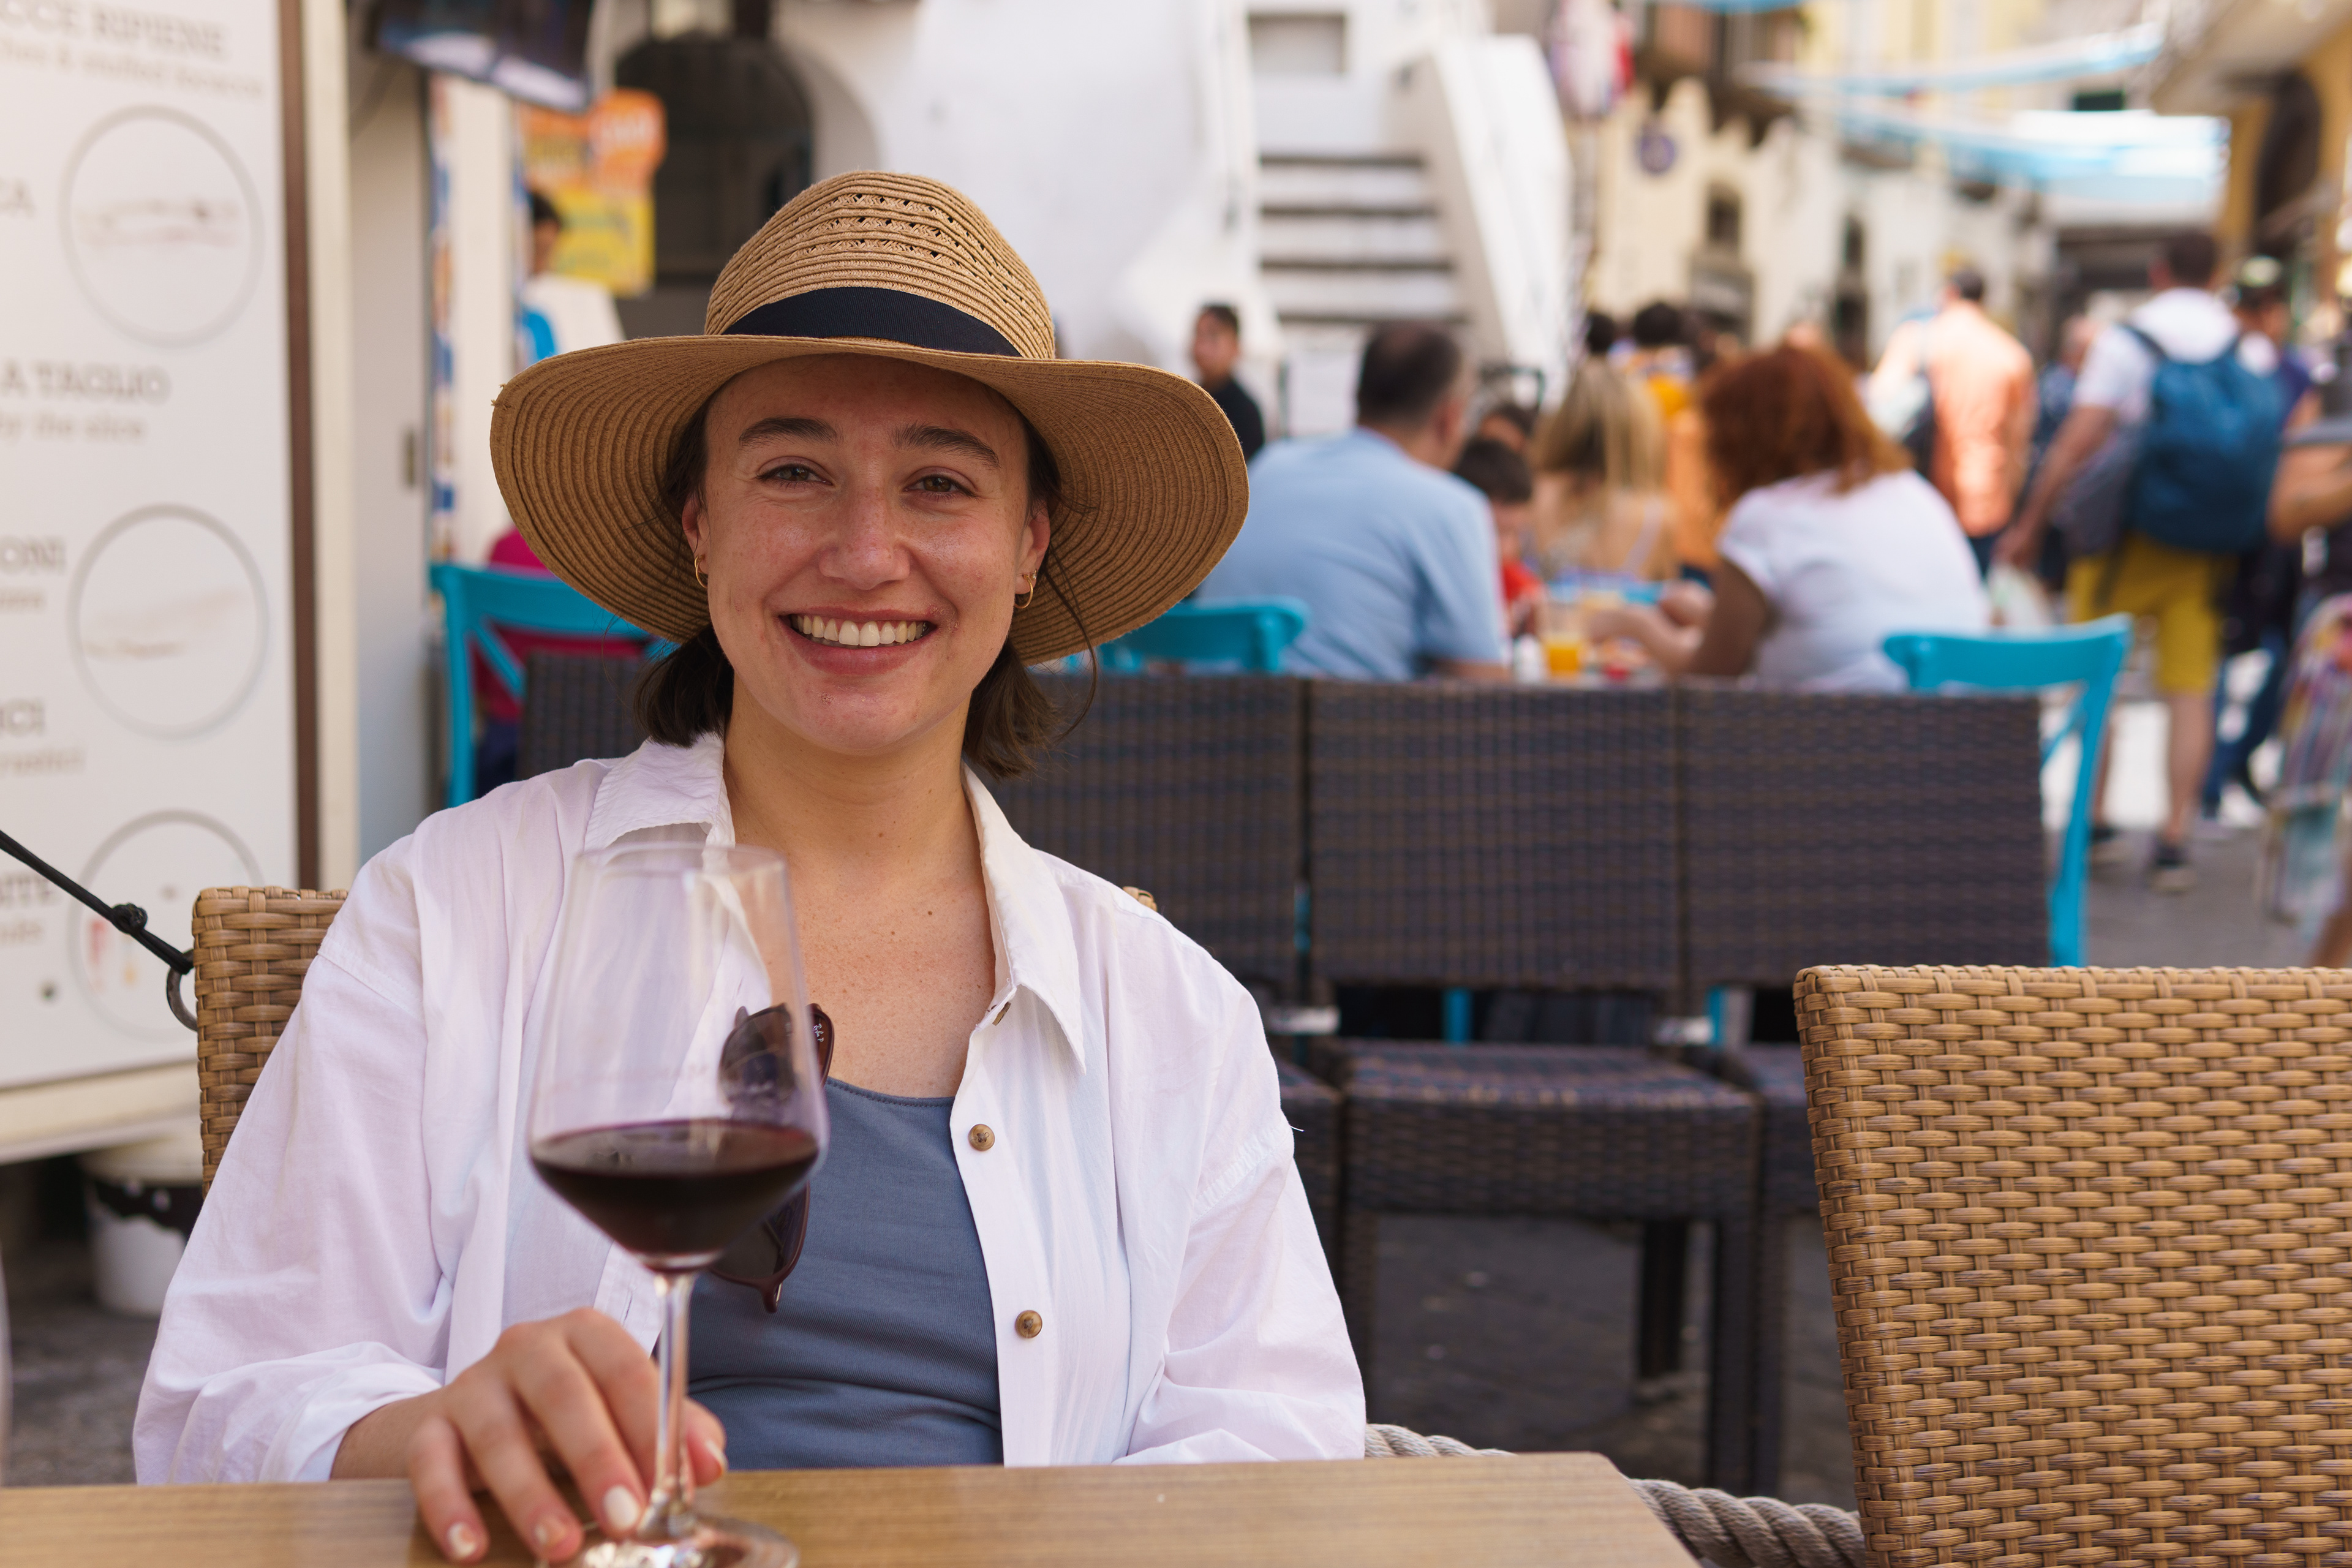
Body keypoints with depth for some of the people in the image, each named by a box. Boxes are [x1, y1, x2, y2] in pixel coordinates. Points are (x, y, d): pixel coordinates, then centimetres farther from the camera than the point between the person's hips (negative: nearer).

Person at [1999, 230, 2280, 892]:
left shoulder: (2123, 342, -5)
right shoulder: (2254, 349, 5)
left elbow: (2076, 444, -12)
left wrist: (2030, 526, -6)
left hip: (2125, 537, -2)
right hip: (2207, 547, 3)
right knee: (2189, 692, 3)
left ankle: (2094, 823, 13)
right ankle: (2174, 841, 0)